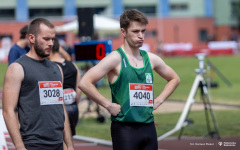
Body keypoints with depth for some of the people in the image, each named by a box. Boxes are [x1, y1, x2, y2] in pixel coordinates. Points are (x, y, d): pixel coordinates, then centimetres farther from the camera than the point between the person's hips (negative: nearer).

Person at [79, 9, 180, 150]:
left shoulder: (151, 59, 10)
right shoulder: (116, 58, -8)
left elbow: (174, 79, 27)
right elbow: (84, 83, -17)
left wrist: (159, 100, 13)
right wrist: (108, 105, -14)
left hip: (148, 127, 6)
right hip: (124, 127, -6)